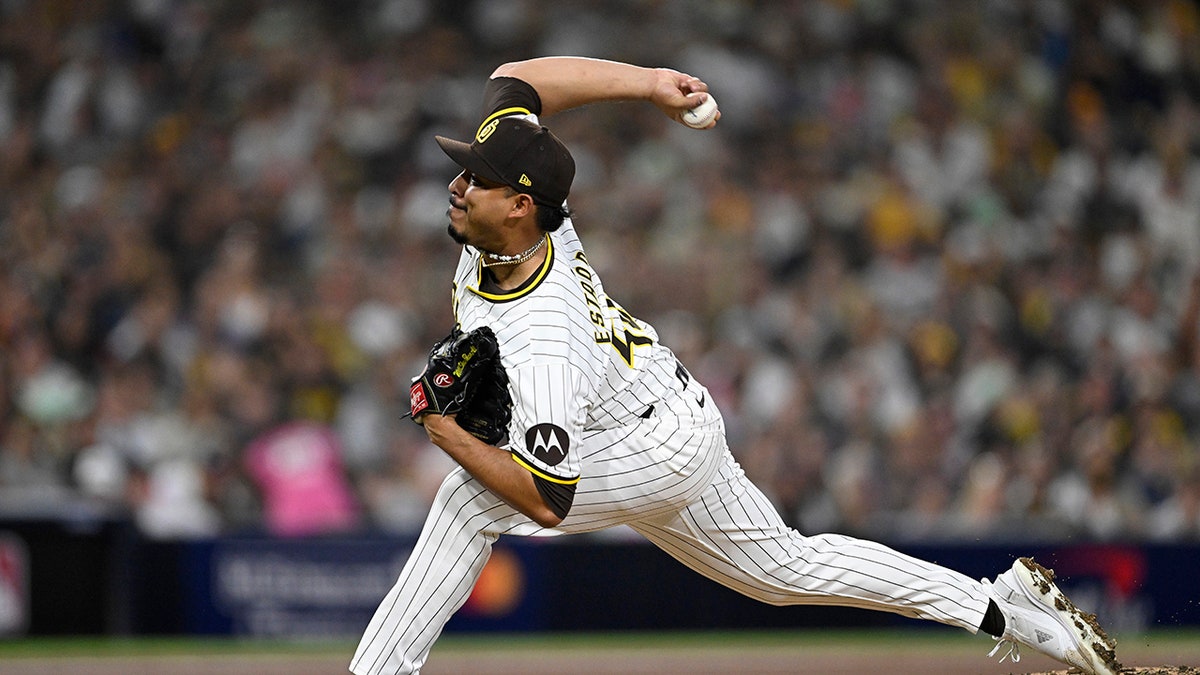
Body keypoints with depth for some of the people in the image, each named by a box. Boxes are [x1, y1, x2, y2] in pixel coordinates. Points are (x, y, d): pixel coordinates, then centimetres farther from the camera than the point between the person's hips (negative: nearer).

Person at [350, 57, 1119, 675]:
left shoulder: (540, 348, -37)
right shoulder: (530, 211, -18)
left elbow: (548, 502, -35)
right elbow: (515, 79, -4)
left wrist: (449, 435, -30)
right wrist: (646, 81, -7)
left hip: (656, 450, -10)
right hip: (686, 423, 10)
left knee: (469, 500, -22)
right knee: (786, 566, 22)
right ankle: (1003, 605, 26)